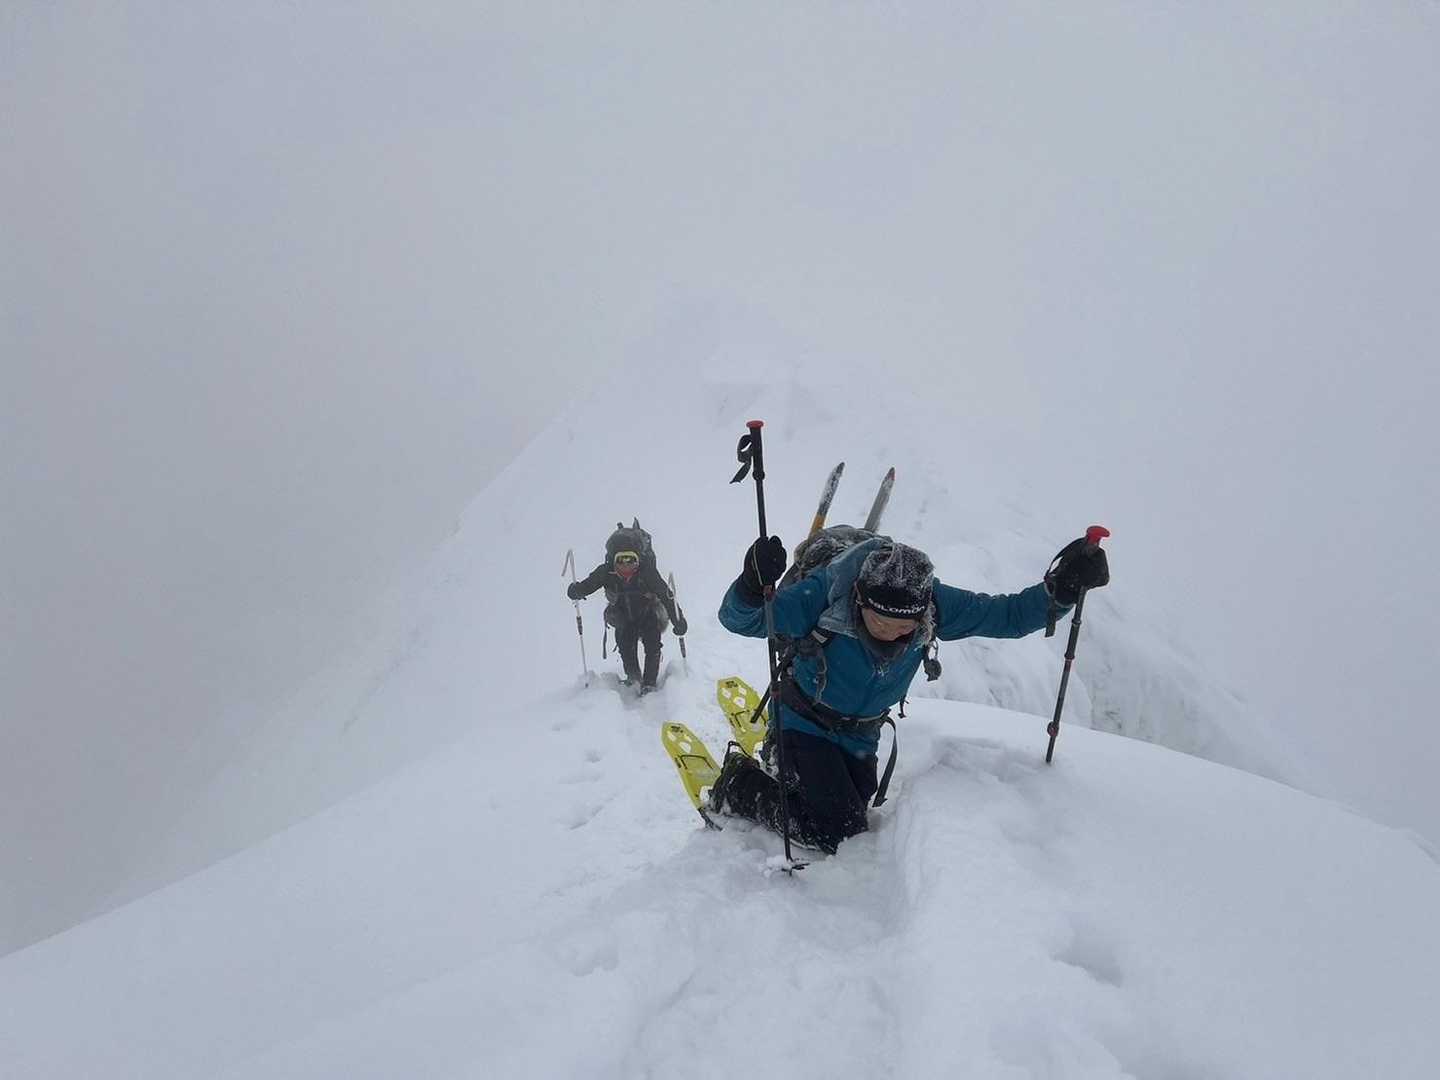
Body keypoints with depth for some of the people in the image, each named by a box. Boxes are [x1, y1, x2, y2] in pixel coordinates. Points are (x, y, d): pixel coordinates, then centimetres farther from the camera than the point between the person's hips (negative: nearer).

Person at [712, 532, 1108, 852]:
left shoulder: (934, 604, -22)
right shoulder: (824, 594, -34)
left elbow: (1007, 615, -14)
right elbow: (738, 619, -33)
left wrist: (1060, 591, -32)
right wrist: (753, 586, -57)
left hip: (861, 736, 5)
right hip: (804, 723, -5)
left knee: (854, 820, 16)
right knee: (842, 832, -13)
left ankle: (782, 770, 39)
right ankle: (738, 785, 6)